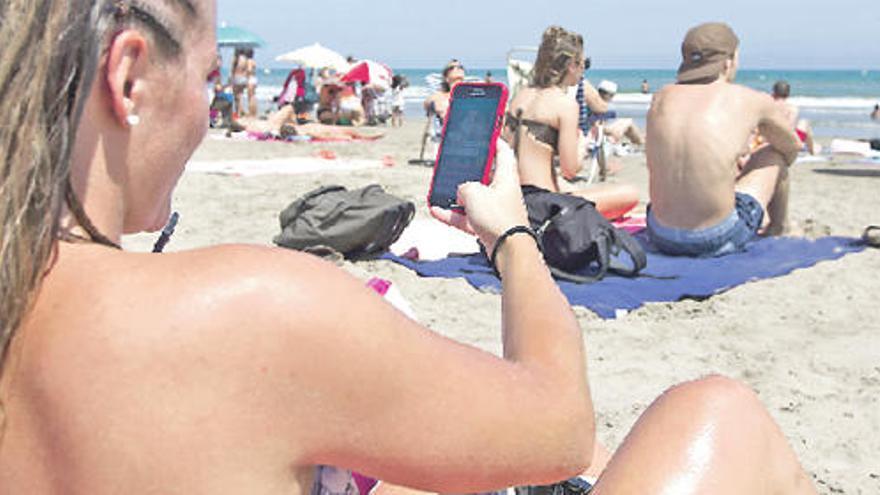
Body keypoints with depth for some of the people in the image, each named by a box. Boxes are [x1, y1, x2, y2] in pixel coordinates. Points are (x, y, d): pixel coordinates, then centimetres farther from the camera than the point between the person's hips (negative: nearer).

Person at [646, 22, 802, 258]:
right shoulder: (752, 101, -4)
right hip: (718, 240, -4)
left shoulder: (662, 98, 4)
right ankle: (778, 234, 45)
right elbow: (792, 147, 17)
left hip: (662, 237, 4)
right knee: (773, 154, 22)